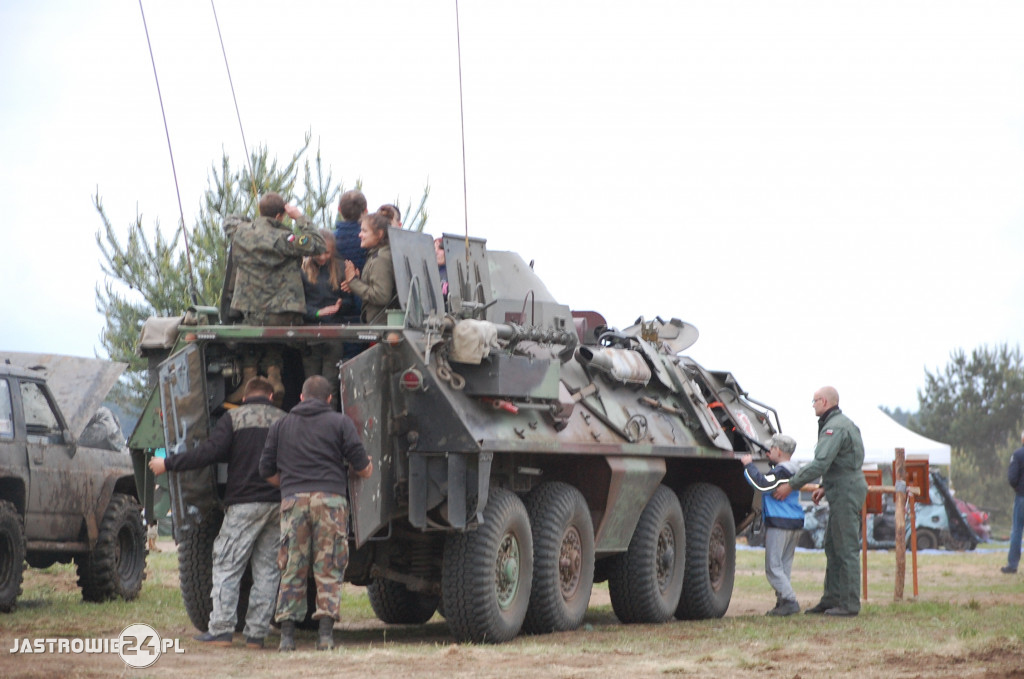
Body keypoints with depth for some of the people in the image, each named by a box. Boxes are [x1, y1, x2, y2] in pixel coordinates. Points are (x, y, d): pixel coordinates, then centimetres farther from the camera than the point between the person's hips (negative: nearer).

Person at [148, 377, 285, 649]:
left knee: (227, 566, 0)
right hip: (278, 503, 3)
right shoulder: (284, 419, 12)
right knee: (267, 570, 7)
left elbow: (210, 452, -11)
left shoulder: (234, 417, 1)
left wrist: (168, 464, -6)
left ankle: (220, 630, -7)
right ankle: (256, 632, 3)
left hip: (245, 502, -3)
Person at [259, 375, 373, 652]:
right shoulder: (340, 422, 9)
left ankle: (287, 634, 0)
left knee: (292, 569, 5)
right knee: (329, 569, 0)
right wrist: (367, 470, 26)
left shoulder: (281, 425, 17)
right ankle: (326, 633, -8)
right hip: (330, 499, -2)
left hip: (293, 499, 2)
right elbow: (362, 467, 4)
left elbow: (267, 470, 16)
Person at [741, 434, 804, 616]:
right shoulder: (793, 470, 16)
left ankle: (789, 601, -15)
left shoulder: (780, 472, -14)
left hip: (779, 523, -10)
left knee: (773, 566, -7)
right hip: (795, 523, 10)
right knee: (784, 565, 12)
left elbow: (762, 484, -26)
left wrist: (749, 465, -15)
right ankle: (783, 601, 11)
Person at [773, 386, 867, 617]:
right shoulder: (842, 424, 18)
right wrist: (826, 487, 19)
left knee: (846, 549, -8)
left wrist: (791, 485, -21)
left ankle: (849, 604, -7)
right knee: (833, 548, 13)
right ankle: (832, 599, 17)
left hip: (846, 492, -11)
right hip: (842, 492, 11)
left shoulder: (836, 427, -16)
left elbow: (820, 463, -24)